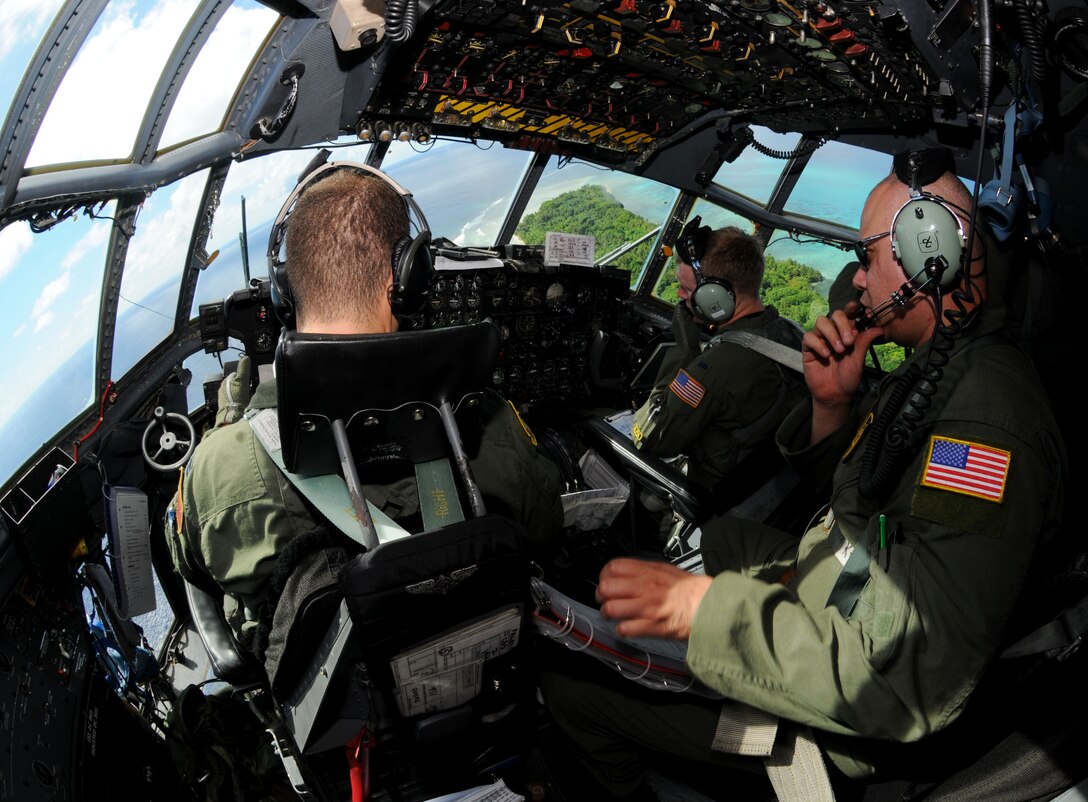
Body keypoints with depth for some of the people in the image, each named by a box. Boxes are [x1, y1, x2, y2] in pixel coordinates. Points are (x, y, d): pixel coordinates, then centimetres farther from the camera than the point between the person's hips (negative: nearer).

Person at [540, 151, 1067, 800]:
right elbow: (839, 483, 14)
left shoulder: (985, 410, -31)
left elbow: (923, 682, -36)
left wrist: (701, 605, -36)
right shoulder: (940, 367, 3)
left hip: (848, 719, -10)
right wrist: (832, 404, -7)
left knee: (566, 675, -7)